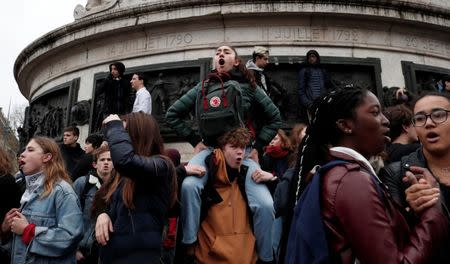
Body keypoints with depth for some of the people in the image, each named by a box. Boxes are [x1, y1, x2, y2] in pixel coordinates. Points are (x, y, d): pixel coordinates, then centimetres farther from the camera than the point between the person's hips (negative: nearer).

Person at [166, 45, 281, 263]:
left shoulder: (248, 86, 7)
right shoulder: (203, 88, 9)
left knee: (265, 204, -19)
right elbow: (172, 115, 14)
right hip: (210, 150, 1)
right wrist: (194, 140, 4)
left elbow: (274, 118, 14)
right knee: (189, 185, -32)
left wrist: (257, 147, 5)